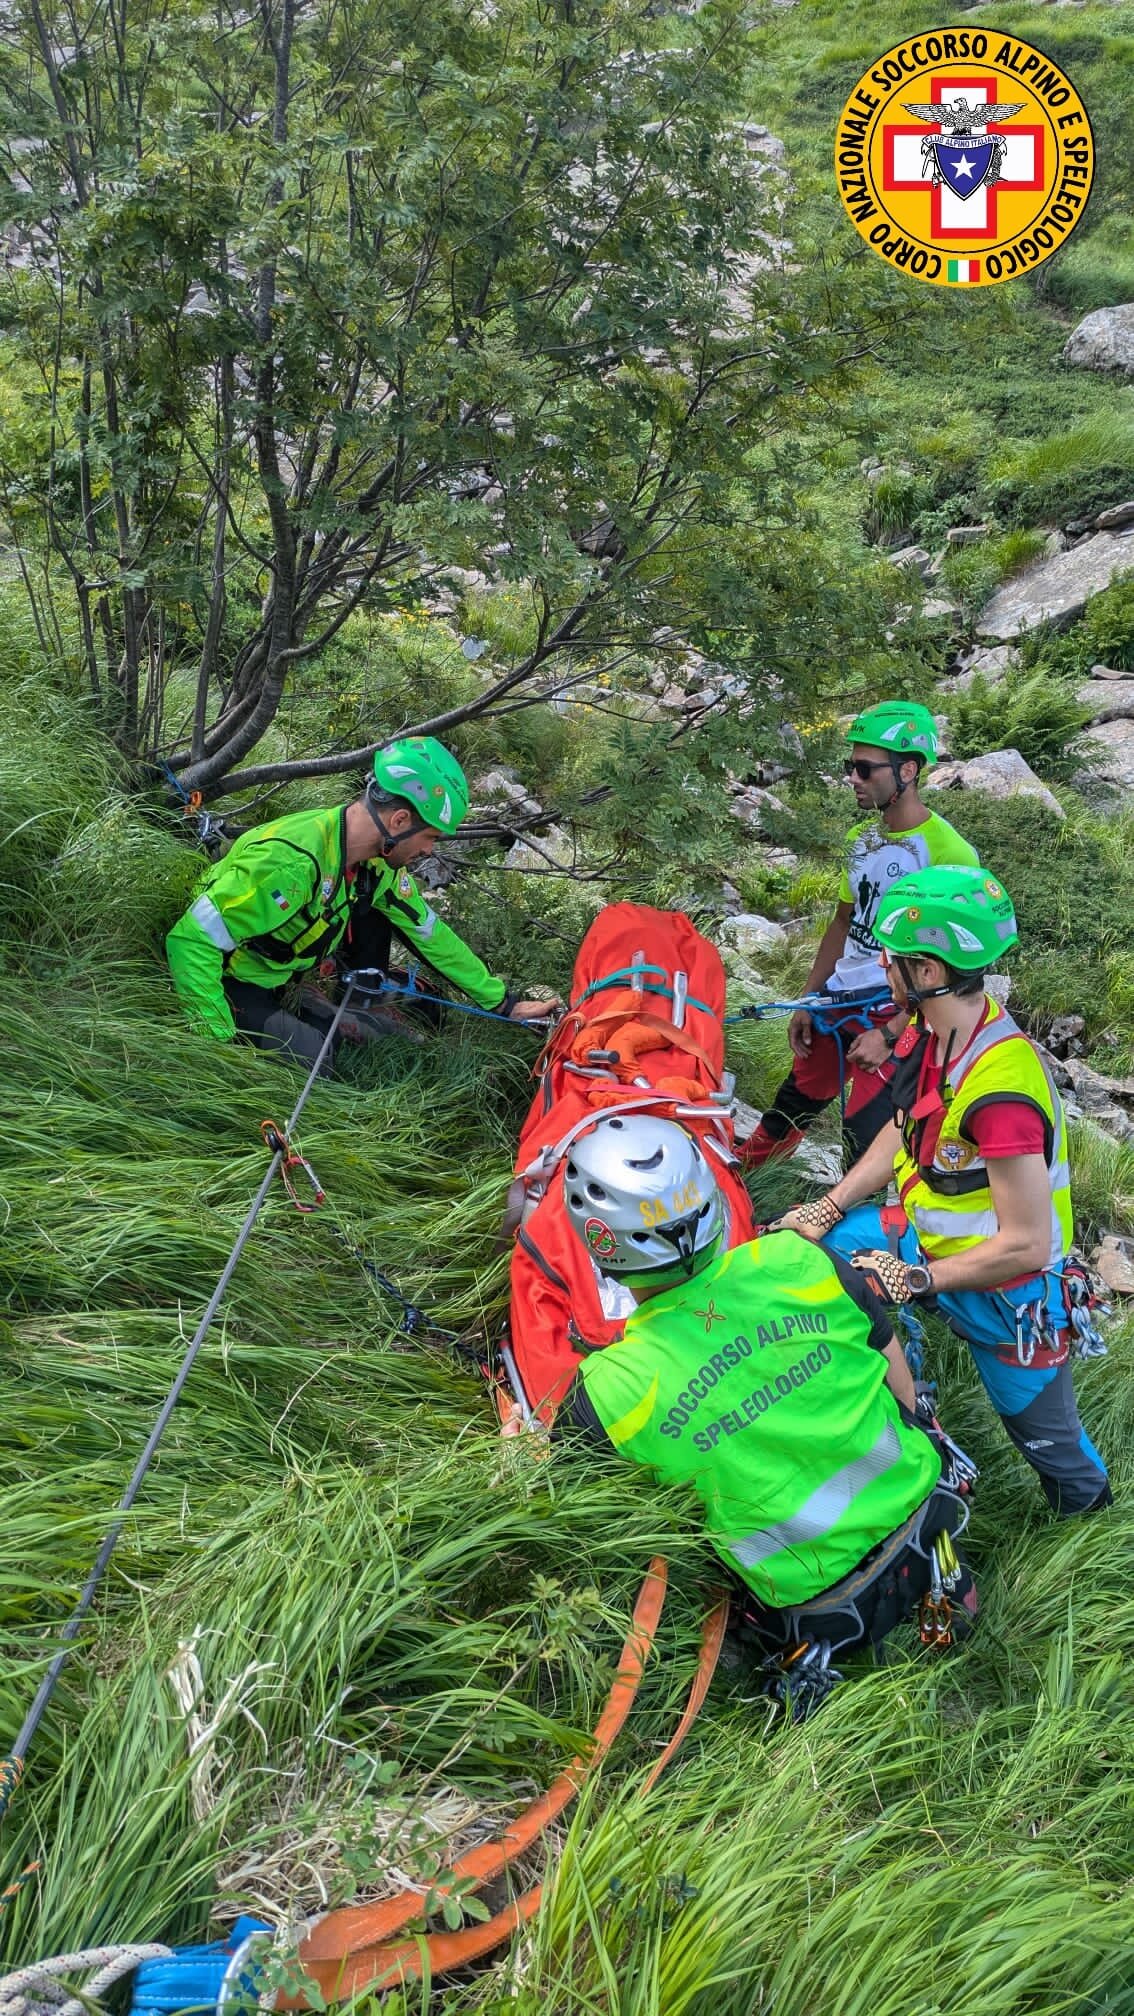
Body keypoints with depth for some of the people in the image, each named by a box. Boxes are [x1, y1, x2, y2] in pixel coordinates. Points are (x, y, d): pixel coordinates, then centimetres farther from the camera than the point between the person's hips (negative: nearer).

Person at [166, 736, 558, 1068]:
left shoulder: (377, 863, -9)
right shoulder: (292, 859, -36)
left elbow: (431, 934, 5)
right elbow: (191, 941, -35)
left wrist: (505, 1003, 7)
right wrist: (222, 1042, -34)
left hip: (280, 974, 7)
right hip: (233, 985, -7)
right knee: (313, 1058, -28)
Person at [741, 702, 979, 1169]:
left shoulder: (949, 853, -17)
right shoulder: (861, 838, 7)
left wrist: (889, 1035, -20)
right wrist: (807, 1003, 13)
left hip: (897, 1015, -7)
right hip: (839, 1002, 7)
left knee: (868, 1132, -10)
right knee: (794, 1104, 18)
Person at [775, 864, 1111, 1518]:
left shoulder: (999, 1089, -36)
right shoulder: (934, 1032, -10)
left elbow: (1025, 1245, -31)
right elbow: (901, 1133, 6)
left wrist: (915, 1279, -22)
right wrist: (827, 1211, -1)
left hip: (1005, 1291, -8)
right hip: (933, 1238, 8)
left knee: (1052, 1442, 11)